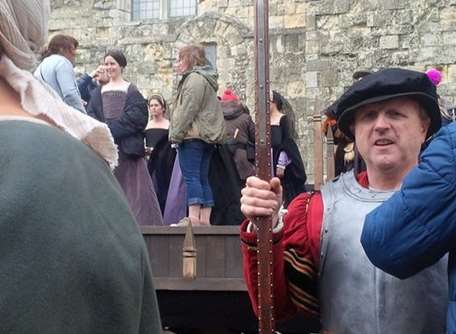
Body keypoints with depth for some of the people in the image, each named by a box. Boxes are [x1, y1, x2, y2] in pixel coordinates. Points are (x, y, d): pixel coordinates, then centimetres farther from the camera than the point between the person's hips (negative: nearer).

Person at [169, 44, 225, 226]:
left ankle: (194, 218, -17)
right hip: (208, 135, 10)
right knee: (203, 178, 8)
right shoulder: (206, 78, 23)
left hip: (192, 135, -10)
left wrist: (176, 134, -12)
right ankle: (205, 219, 7)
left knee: (191, 177, -12)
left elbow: (187, 110, -17)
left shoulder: (194, 78, -9)